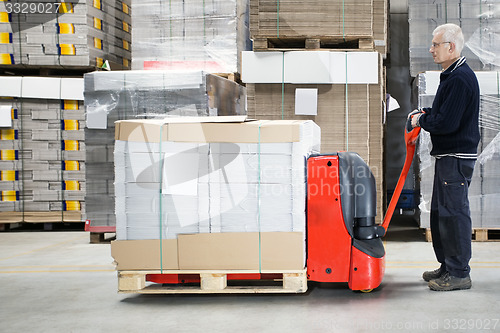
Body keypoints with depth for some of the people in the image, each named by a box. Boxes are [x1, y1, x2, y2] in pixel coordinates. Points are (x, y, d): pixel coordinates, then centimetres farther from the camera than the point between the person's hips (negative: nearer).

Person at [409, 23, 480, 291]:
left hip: (456, 158, -11)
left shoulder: (461, 79, -19)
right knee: (440, 211, 16)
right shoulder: (453, 75, 16)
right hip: (447, 155, 11)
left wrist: (422, 121, -8)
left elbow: (446, 123, -24)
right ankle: (447, 266, 26)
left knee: (454, 213, -6)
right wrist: (425, 113, 10)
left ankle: (459, 274, 2)